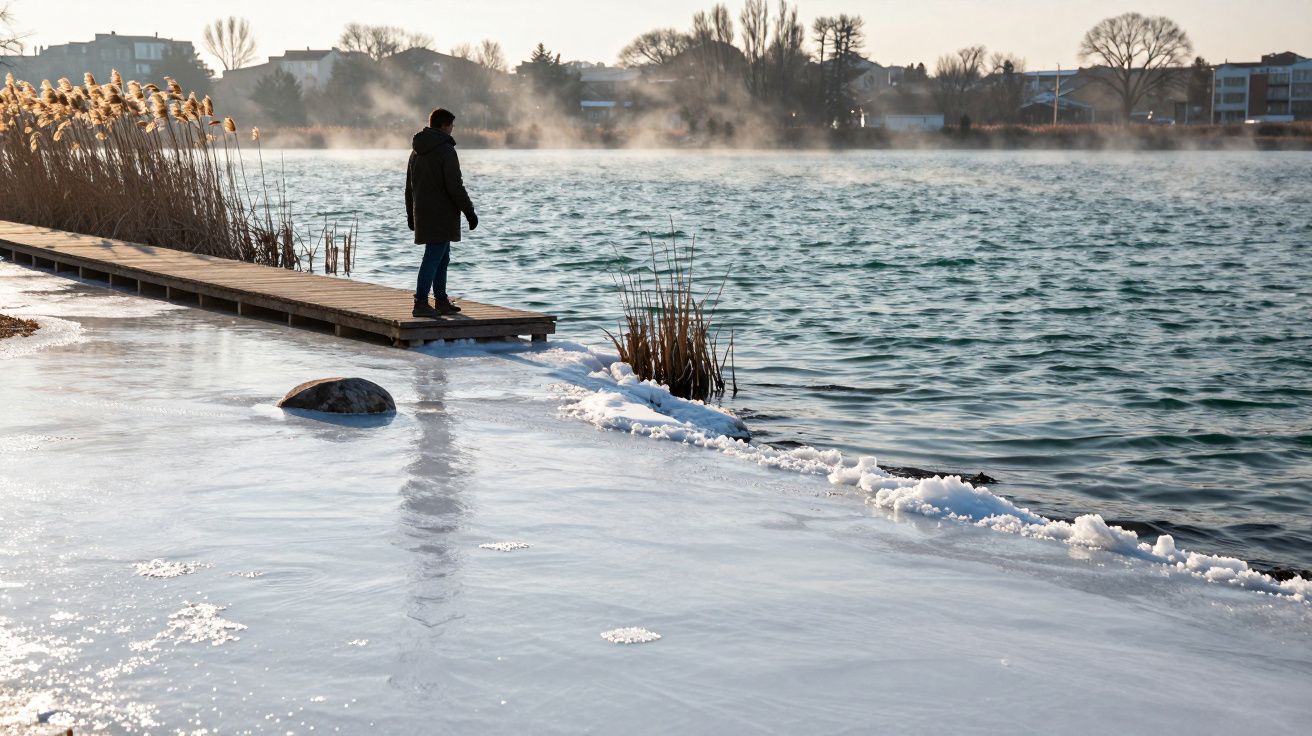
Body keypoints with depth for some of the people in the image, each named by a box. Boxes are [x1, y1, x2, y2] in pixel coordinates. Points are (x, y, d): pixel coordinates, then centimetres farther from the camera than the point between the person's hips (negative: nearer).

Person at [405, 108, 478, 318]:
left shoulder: (416, 150, 14)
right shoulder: (445, 150, -13)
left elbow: (409, 185, 20)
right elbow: (455, 186, -17)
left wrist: (411, 213, 27)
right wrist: (469, 211, -10)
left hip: (422, 213, 9)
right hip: (441, 215, -9)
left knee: (442, 257, 17)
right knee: (433, 258, -8)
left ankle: (441, 301, 20)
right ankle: (421, 303, -10)